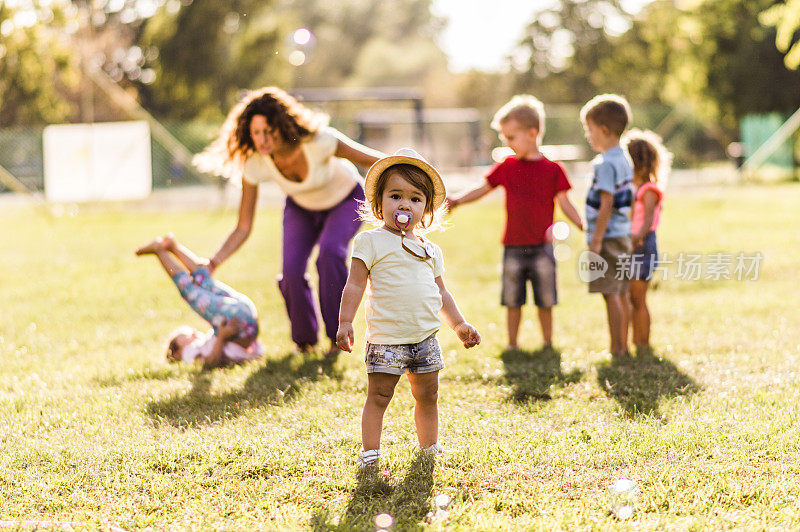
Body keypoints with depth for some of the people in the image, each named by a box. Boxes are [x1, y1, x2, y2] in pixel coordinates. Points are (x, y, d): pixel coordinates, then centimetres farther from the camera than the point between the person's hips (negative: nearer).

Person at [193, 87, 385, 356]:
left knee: (329, 253, -30)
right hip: (302, 208, 3)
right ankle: (304, 340, 10)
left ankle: (339, 334, -10)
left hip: (345, 200, -3)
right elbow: (243, 228, -20)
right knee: (292, 270, -19)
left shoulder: (318, 141, -38)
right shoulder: (254, 166, -29)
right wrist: (213, 263, -35)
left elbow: (373, 159, -24)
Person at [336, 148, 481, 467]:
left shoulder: (430, 250, 15)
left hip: (426, 337, 5)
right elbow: (354, 286, -7)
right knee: (379, 396, -5)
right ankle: (370, 451, 1)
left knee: (427, 396, 12)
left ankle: (430, 447, 25)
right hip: (387, 338, -5)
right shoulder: (371, 242, -3)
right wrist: (345, 323, -14)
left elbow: (441, 293, 23)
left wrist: (458, 324, 18)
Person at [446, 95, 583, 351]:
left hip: (542, 246, -2)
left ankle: (547, 343, 18)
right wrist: (456, 201, -5)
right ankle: (512, 345, 16)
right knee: (512, 300, 6)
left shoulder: (552, 169, -1)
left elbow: (565, 204, 1)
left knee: (545, 300, 5)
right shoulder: (507, 167, 6)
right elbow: (482, 189, 10)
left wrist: (584, 227, -10)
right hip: (514, 247, 2)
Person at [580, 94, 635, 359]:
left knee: (611, 294, -6)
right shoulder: (624, 161, 12)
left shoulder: (606, 163, -17)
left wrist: (596, 240, -18)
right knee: (621, 294, 13)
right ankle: (623, 345, 19)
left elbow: (606, 205, -21)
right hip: (623, 235, 9)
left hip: (608, 237, -9)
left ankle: (617, 349, -4)